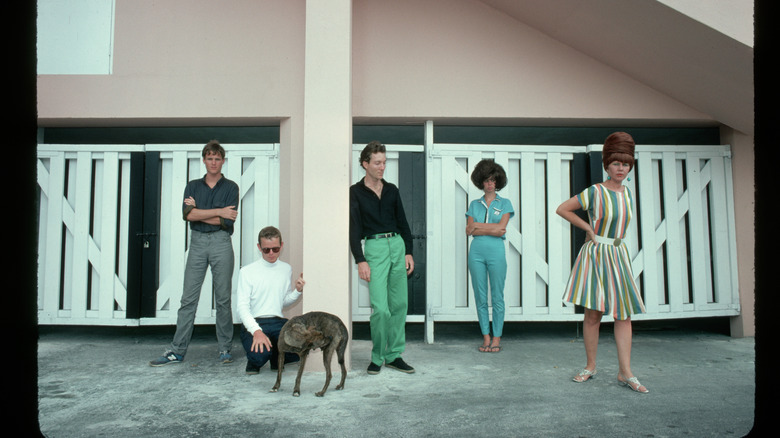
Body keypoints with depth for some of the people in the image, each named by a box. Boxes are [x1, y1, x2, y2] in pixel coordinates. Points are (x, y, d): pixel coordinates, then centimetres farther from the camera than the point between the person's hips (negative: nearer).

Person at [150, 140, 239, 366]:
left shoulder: (231, 187, 4)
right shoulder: (193, 186, 12)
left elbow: (228, 220, -8)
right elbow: (188, 214, -5)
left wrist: (198, 213, -4)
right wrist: (219, 211, -10)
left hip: (221, 243, -2)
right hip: (197, 242, 2)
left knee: (223, 299, 2)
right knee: (188, 298, 2)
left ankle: (225, 349, 12)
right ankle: (177, 350, 7)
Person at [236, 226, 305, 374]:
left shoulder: (287, 269, 13)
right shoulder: (247, 272, -2)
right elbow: (242, 307, -8)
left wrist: (298, 291, 0)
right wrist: (256, 331, -23)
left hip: (279, 323, 4)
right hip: (254, 323, -4)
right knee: (260, 355, -35)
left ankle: (277, 357, 9)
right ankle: (254, 361, 6)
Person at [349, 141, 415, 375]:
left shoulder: (392, 190, 12)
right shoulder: (355, 192, 0)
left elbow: (402, 222, 16)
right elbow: (353, 229, -4)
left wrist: (408, 252, 8)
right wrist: (360, 261, -12)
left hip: (397, 244, 5)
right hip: (374, 247, -5)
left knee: (399, 304, 5)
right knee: (380, 307, -10)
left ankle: (394, 355, 17)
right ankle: (377, 357, 8)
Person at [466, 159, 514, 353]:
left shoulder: (504, 203, 8)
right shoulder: (474, 204, 14)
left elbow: (501, 227, -6)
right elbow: (469, 230, 2)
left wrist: (478, 225, -4)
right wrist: (493, 229, -6)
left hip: (496, 252, -2)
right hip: (476, 252, 2)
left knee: (497, 297, 0)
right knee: (480, 296, 4)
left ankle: (497, 338, 9)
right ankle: (486, 337, 14)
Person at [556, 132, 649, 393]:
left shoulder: (627, 193, 10)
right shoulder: (594, 192, -7)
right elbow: (562, 209, -5)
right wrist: (588, 227, -3)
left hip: (618, 256, 5)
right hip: (594, 256, -5)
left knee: (624, 313, 1)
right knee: (593, 312, -1)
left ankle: (625, 373, 6)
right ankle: (590, 366, 14)